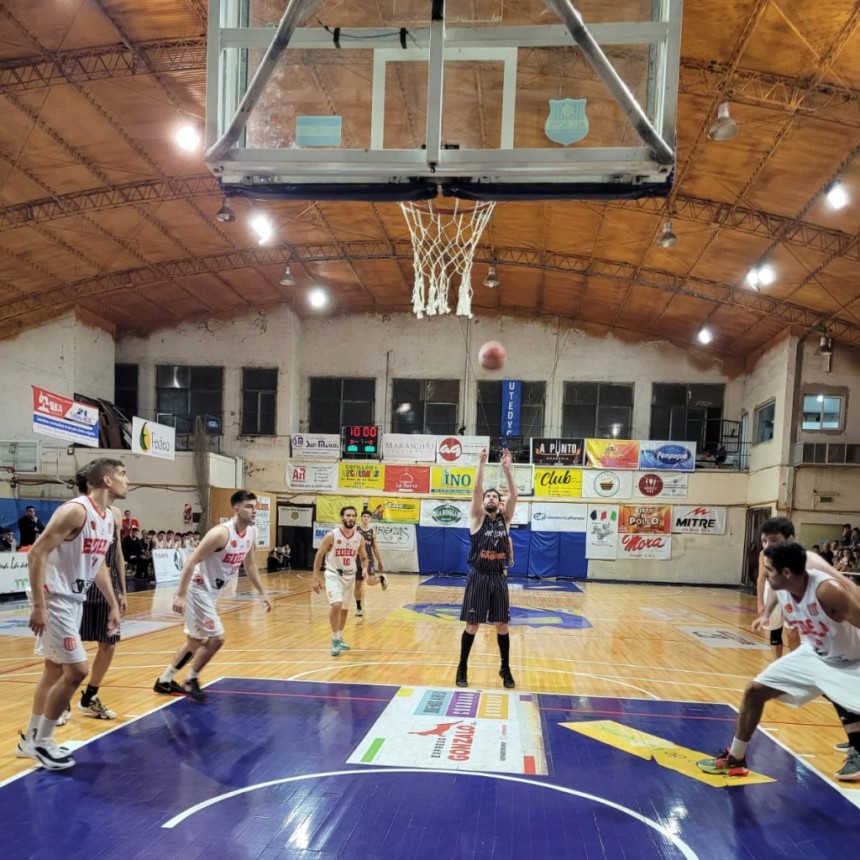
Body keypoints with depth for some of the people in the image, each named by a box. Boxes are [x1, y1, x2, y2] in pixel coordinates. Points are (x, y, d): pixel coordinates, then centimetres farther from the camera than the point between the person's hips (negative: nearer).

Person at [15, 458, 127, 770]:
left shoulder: (109, 517, 8)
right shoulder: (75, 510, -21)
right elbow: (37, 553, -22)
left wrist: (113, 604, 18)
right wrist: (39, 605, -25)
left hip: (75, 600, 10)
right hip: (55, 600, -9)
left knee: (55, 670, 16)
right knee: (76, 670, -8)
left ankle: (31, 738, 29)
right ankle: (40, 742, 8)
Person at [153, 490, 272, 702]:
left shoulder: (251, 532, -1)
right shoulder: (221, 533, -26)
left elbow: (250, 565, 14)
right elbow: (192, 561, -25)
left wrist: (262, 593, 13)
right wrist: (180, 595, -28)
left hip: (211, 592, 9)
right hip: (198, 590, -9)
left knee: (197, 640, 19)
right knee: (216, 638, -10)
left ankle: (164, 680, 34)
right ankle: (190, 681, 10)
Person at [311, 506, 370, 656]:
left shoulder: (359, 538, -4)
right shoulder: (331, 535, -15)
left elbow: (363, 558, 8)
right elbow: (319, 555, -8)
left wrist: (365, 570, -13)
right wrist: (315, 578, -10)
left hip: (350, 576, 5)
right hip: (333, 575, -5)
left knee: (344, 609, 14)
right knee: (336, 605, -21)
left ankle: (339, 638, 32)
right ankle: (335, 640, -7)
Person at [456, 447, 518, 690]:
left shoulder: (504, 518, 7)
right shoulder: (477, 518, -1)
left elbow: (514, 494, -6)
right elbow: (476, 489, -15)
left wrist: (507, 469, -14)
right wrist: (481, 464, -21)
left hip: (498, 577, 3)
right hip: (478, 577, -3)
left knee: (502, 625, 8)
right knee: (472, 625, 2)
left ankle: (505, 669, 21)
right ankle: (462, 668, 16)